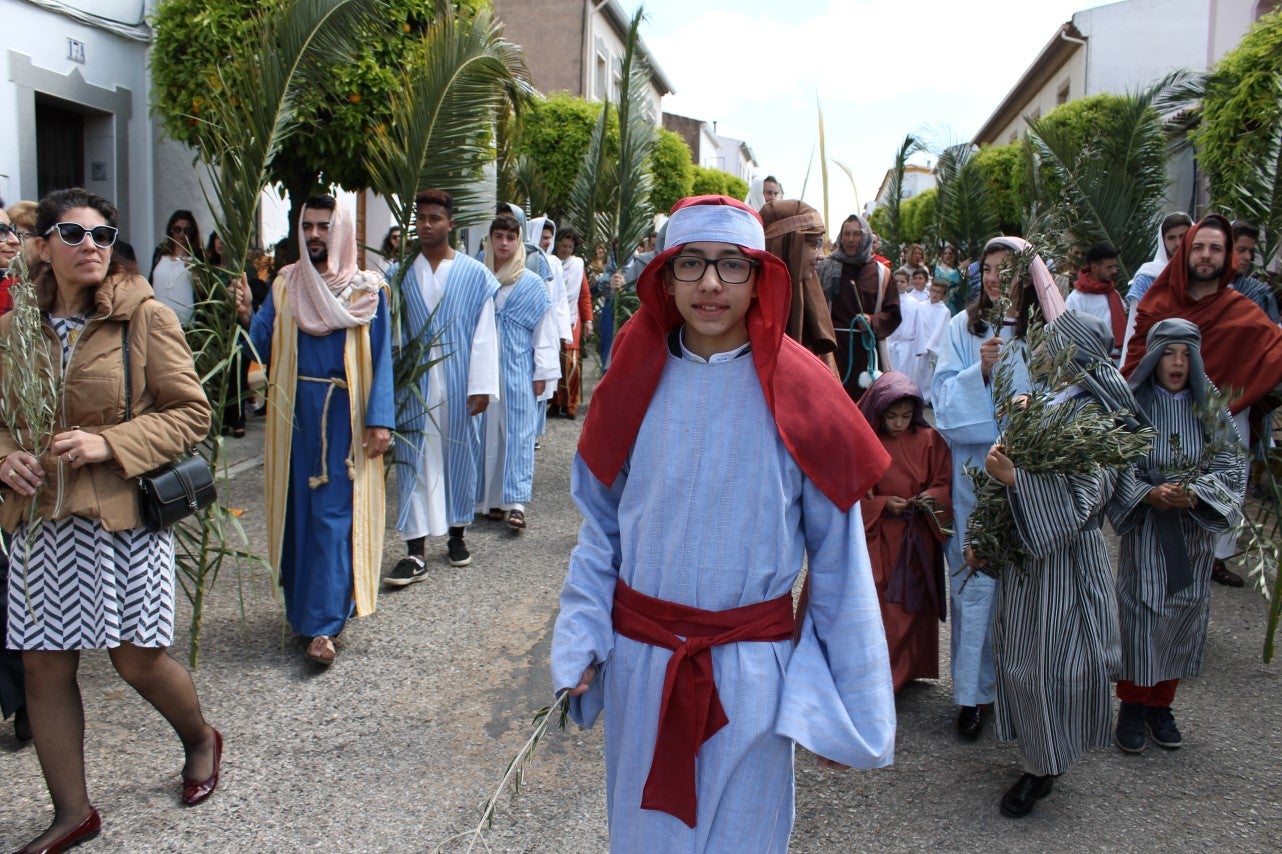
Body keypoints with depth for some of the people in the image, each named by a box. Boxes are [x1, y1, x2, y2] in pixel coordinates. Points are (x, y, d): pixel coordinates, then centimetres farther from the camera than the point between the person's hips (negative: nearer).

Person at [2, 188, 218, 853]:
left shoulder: (145, 317, -6)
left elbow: (192, 413, -7)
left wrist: (109, 443, -18)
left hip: (125, 514, -4)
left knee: (137, 660, 4)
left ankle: (200, 738, 36)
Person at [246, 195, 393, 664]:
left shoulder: (366, 291, 0)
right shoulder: (284, 286, 8)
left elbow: (381, 358, -4)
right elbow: (264, 350, 4)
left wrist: (379, 420, -12)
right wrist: (247, 316, -15)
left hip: (343, 417, -3)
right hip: (293, 414, 4)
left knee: (333, 515, -5)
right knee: (297, 508, 8)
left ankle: (323, 624, -5)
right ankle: (302, 606, 23)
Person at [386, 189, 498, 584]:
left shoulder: (474, 274, 0)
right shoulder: (401, 274, 6)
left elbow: (484, 333, -3)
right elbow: (392, 331, 7)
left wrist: (481, 386, -9)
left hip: (458, 384, -1)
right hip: (414, 384, 1)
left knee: (459, 455, 8)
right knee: (414, 461, -2)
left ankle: (457, 534, 26)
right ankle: (416, 552, -1)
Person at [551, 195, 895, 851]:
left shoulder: (797, 393, -10)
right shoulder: (639, 381, -3)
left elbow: (837, 556, -7)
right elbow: (602, 526, 3)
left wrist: (846, 703, -6)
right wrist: (581, 642, -6)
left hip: (751, 672, -2)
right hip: (638, 659, 2)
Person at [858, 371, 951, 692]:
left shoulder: (929, 440, 0)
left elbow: (944, 483, 3)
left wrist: (932, 497, -17)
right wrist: (883, 504, -18)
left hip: (919, 540, 3)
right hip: (879, 540, -3)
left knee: (916, 604, 11)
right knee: (882, 608, -3)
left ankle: (910, 669, 27)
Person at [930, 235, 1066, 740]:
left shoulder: (1048, 329, 2)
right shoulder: (964, 327, 3)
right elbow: (944, 394, -2)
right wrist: (981, 370, -18)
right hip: (976, 468, 0)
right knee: (974, 579, 2)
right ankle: (973, 692, 13)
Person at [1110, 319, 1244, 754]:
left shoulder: (1210, 408, 0)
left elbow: (1229, 468, -1)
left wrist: (1193, 494, -18)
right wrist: (1149, 494, -22)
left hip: (1195, 531, 3)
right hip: (1144, 529, -3)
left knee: (1183, 614, 9)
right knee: (1141, 614, -1)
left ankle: (1160, 704, 25)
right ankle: (1132, 706, 15)